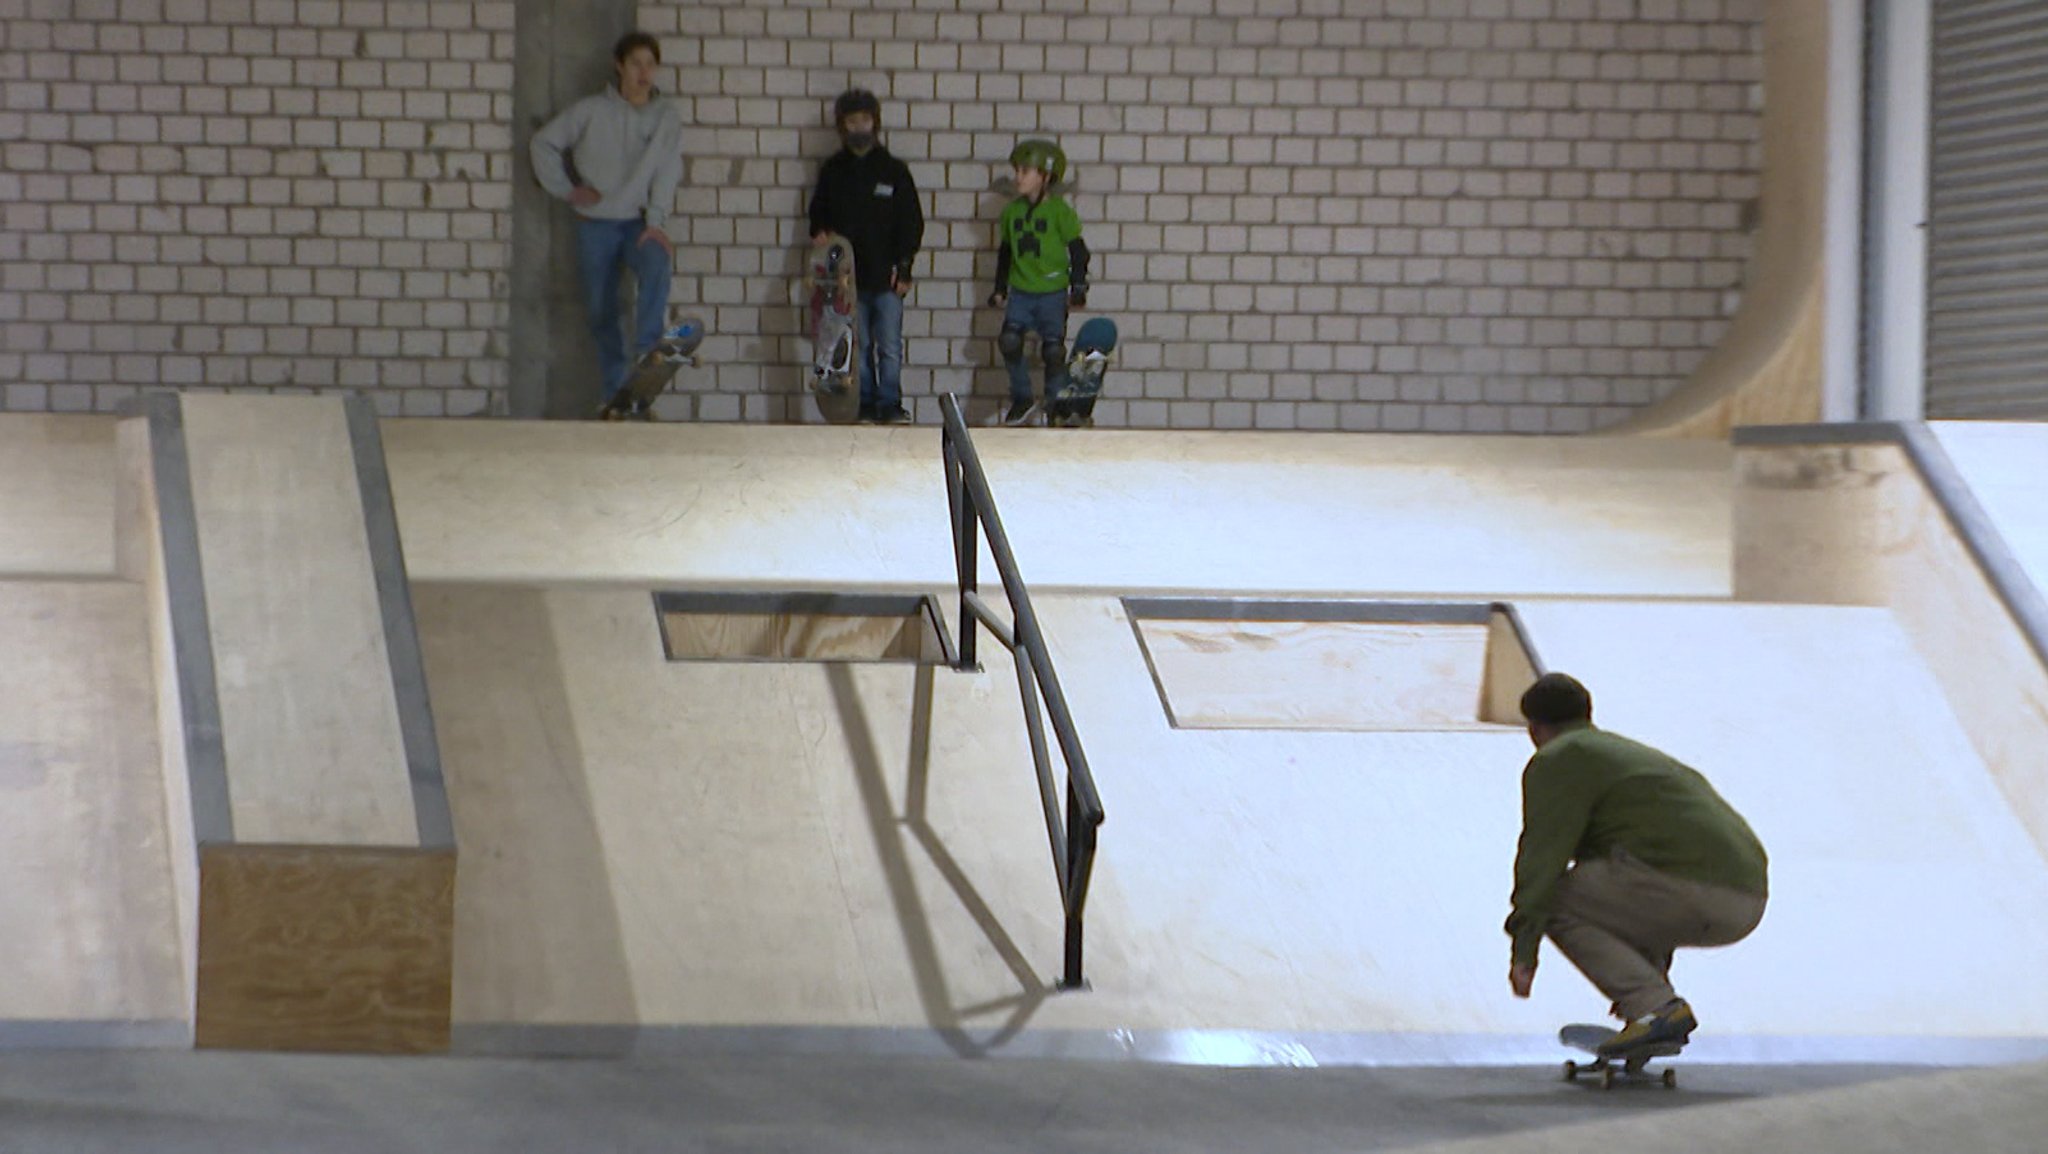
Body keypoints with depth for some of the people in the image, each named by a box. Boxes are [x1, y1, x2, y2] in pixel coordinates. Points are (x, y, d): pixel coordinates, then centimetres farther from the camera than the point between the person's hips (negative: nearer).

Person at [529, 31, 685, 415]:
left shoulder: (667, 116, 1)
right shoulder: (592, 111, -1)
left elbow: (667, 171, -6)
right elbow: (544, 142, 6)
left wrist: (656, 223, -16)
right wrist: (565, 189, -2)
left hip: (640, 223, -1)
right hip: (595, 225, 1)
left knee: (656, 267, -34)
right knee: (601, 313, 3)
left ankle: (646, 354, -38)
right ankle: (615, 394, 12)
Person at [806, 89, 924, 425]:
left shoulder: (894, 170, 4)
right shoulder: (832, 171, 10)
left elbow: (912, 223, 4)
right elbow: (818, 215, 20)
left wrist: (903, 268, -3)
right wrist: (820, 235, -3)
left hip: (886, 277, -2)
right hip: (848, 277, 2)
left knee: (889, 346, -5)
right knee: (858, 346, 4)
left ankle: (890, 405, 0)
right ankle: (864, 405, 9)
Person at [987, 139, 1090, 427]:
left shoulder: (1059, 211, -5)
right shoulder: (1012, 211, 9)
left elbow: (1077, 250, -1)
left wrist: (1078, 287, -6)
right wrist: (999, 289, 19)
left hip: (1053, 292, -3)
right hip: (1020, 292, 3)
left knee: (1053, 350, -4)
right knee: (1009, 341, -15)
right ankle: (1022, 400, 1)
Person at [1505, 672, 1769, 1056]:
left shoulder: (1557, 760, 6)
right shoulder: (1632, 755, 33)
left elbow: (1544, 853, -6)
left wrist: (1524, 949, -9)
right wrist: (1656, 970, 49)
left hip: (1690, 887, -9)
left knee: (1555, 900, 2)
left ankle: (1655, 1009, -12)